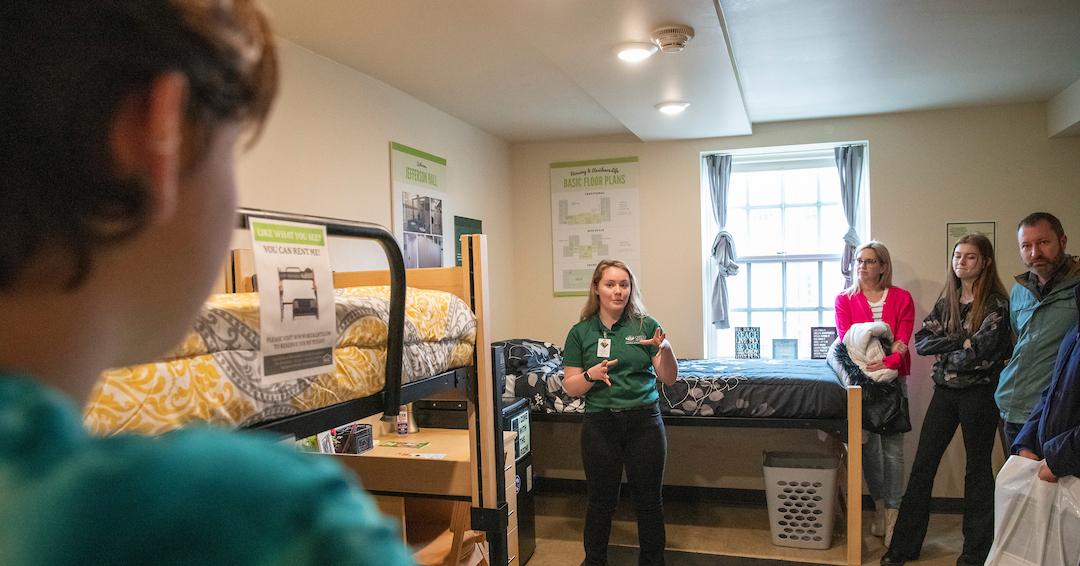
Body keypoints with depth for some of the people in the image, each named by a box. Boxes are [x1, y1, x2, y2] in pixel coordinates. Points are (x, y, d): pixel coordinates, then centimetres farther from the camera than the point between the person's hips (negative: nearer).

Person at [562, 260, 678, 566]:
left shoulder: (646, 326, 0)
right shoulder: (580, 332, 1)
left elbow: (669, 378, -1)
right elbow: (570, 386, 1)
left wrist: (666, 349, -20)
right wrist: (591, 375, -18)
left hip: (644, 421, 0)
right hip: (600, 423, 0)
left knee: (649, 499, 10)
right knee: (601, 500, 11)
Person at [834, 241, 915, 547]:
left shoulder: (901, 298, 4)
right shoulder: (844, 300, 7)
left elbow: (903, 342, -6)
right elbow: (845, 338, -5)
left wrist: (887, 362, -26)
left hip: (893, 377, -1)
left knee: (893, 448, -2)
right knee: (868, 445, 5)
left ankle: (893, 513, 5)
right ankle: (880, 506, 21)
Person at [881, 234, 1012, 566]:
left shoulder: (996, 303, -7)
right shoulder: (946, 302, 10)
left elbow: (981, 351, -18)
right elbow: (920, 341, 0)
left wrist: (944, 354, -5)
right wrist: (960, 342, -12)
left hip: (979, 392, -5)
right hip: (945, 390, 5)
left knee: (978, 468, 6)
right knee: (923, 464, 4)